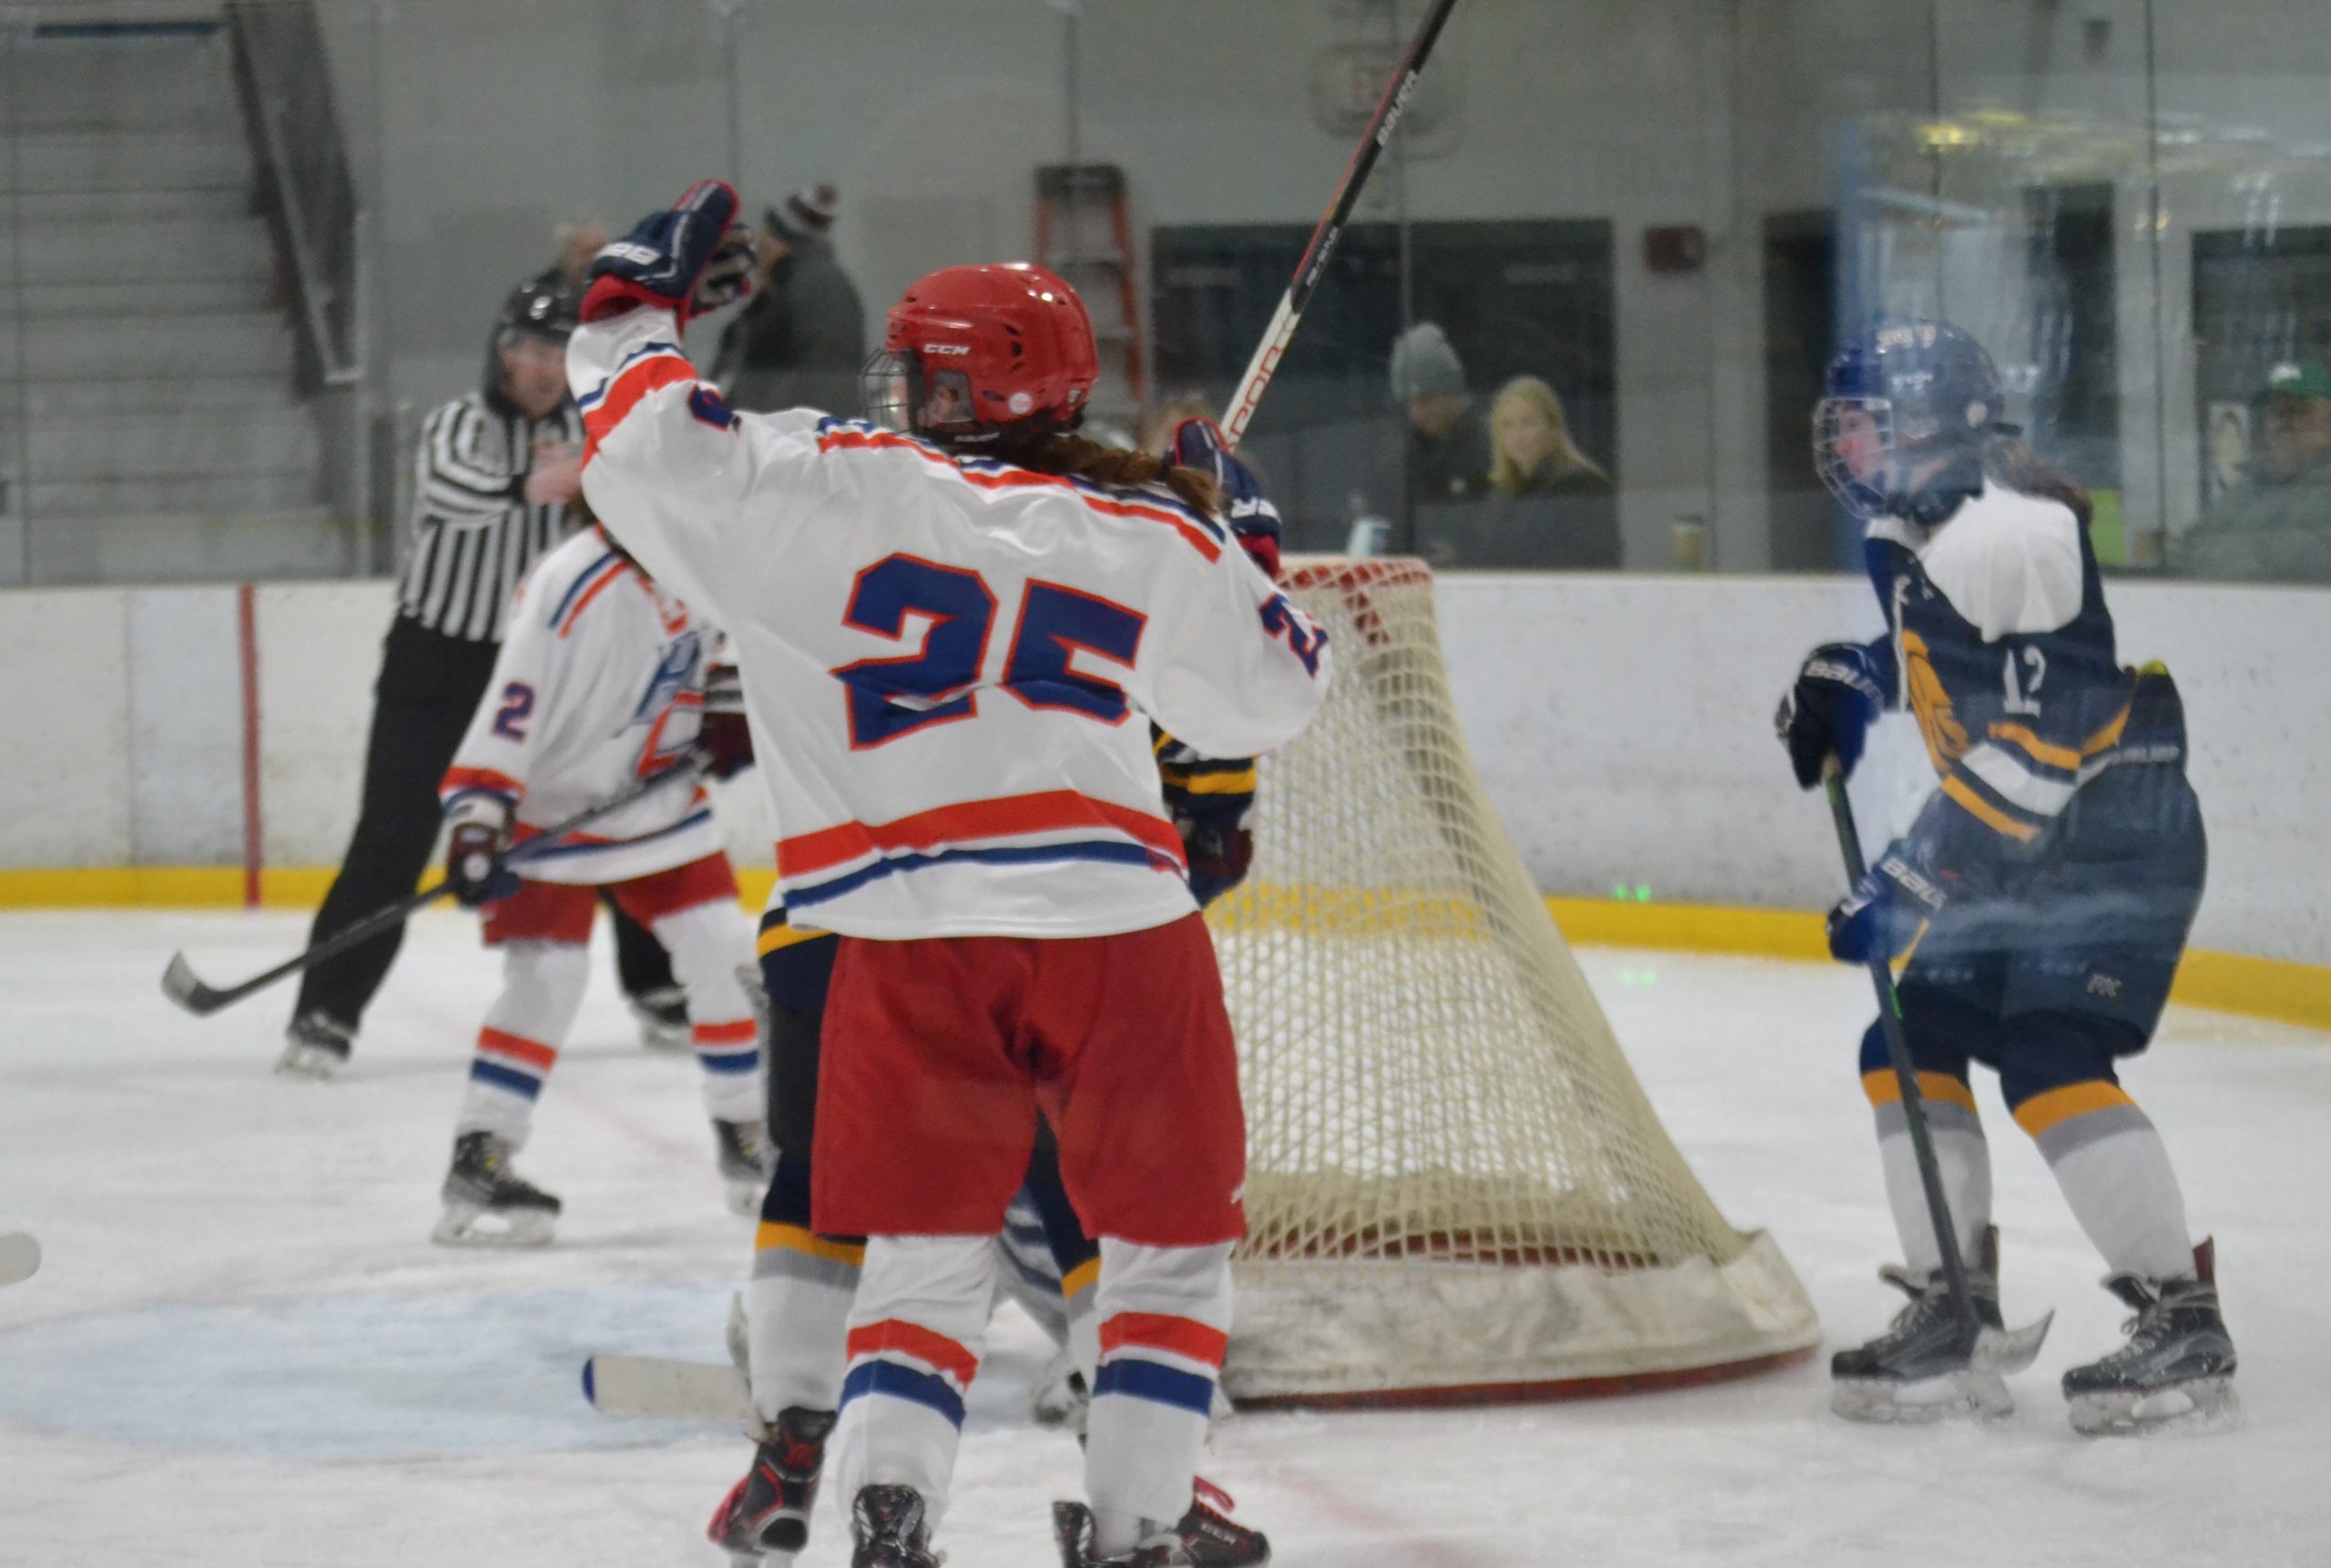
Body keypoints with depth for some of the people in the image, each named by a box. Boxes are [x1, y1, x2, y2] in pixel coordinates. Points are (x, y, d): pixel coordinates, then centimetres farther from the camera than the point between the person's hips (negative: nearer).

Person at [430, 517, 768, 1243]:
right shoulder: (573, 586, -28)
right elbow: (513, 700, -30)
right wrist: (478, 815, -36)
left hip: (661, 802, 7)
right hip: (552, 805, -7)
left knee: (722, 952, 2)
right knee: (547, 974, -15)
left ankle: (747, 1138, 18)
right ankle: (478, 1163, -8)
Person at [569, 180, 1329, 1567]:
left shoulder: (838, 492, 1)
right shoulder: (1160, 538, 10)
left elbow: (645, 450, -1)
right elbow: (1279, 694, 23)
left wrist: (640, 297, 15)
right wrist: (1232, 537, 38)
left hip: (913, 940, 0)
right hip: (1121, 929, 0)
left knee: (931, 1251, 13)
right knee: (1172, 1242, 16)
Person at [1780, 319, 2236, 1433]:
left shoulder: (2009, 532, -22)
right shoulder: (1919, 527, 10)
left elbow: (2027, 755, -27)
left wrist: (1904, 888, -27)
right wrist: (1850, 682, 13)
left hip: (2116, 841, -11)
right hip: (2016, 855, 11)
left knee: (2048, 1065, -21)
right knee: (1912, 1050, 7)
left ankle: (2184, 1324, -15)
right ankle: (1950, 1319, 14)